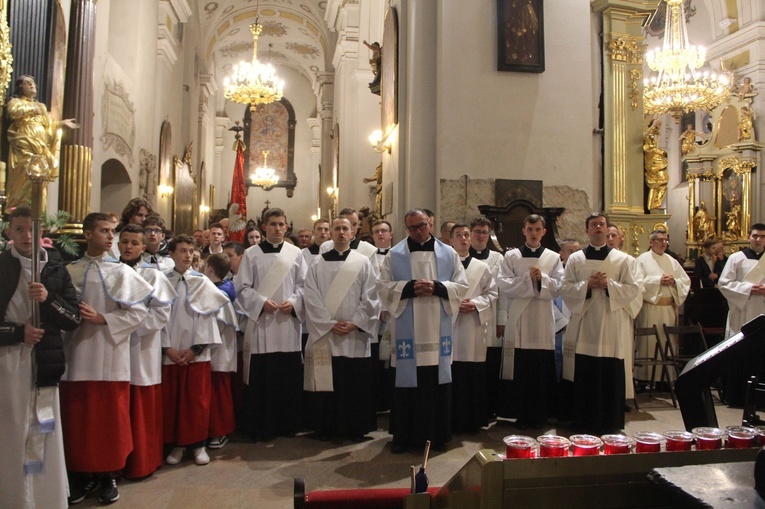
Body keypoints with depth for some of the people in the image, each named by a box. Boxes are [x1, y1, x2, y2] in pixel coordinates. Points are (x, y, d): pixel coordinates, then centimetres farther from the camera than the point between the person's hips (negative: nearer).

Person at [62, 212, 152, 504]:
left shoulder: (122, 272, 1)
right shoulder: (69, 271, 6)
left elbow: (138, 312, -4)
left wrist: (102, 319, -12)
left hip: (110, 357, -1)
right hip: (77, 355, 2)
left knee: (110, 418, 4)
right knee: (78, 419, 7)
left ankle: (108, 476, 18)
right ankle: (81, 474, 23)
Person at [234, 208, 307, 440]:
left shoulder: (295, 253, 7)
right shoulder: (251, 254, 3)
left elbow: (303, 284, 8)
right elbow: (243, 287, 1)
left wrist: (293, 302, -9)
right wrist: (261, 302, -13)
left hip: (288, 321, 2)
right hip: (261, 322, -1)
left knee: (289, 376, 6)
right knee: (261, 377, 1)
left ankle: (287, 422, 20)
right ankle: (260, 426, 12)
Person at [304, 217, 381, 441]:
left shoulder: (363, 263, 6)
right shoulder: (318, 263, 7)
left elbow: (370, 298, 0)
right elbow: (311, 298, 0)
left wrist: (354, 323, -10)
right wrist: (331, 323, -10)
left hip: (355, 335, 0)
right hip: (324, 334, 1)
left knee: (356, 384, 3)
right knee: (326, 383, 3)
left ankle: (355, 429, 15)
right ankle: (326, 427, 16)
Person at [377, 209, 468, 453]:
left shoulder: (448, 253, 8)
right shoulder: (395, 254, 5)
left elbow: (462, 286, 4)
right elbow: (383, 287, -1)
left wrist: (437, 287, -13)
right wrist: (409, 287, -15)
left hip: (438, 330, 1)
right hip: (407, 331, -1)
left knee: (437, 382, 5)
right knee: (407, 382, 3)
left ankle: (437, 435, 18)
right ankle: (403, 435, 14)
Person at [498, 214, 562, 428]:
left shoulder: (554, 258, 9)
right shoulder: (511, 256, 7)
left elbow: (559, 287, 0)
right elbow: (503, 284, -5)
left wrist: (542, 278, -15)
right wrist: (527, 278, -14)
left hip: (543, 321, 1)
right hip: (519, 320, -1)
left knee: (543, 371, 3)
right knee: (520, 371, 2)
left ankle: (539, 415, 16)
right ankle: (522, 415, 13)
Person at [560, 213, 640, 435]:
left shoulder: (620, 259, 8)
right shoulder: (575, 259, 9)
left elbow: (632, 289, 3)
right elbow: (565, 288, 2)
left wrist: (609, 285, -12)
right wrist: (587, 285, -13)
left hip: (611, 327, 0)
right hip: (584, 326, 0)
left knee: (611, 378, 2)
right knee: (584, 377, 2)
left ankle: (610, 423, 15)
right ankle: (584, 424, 14)